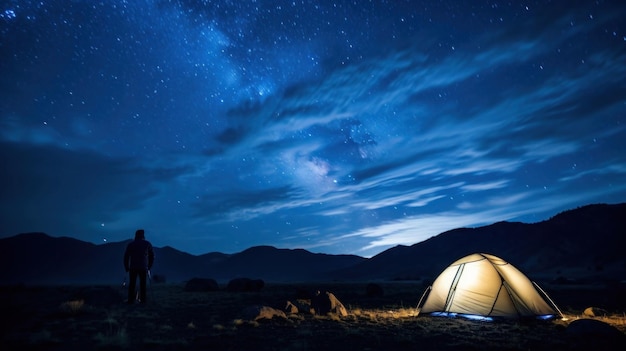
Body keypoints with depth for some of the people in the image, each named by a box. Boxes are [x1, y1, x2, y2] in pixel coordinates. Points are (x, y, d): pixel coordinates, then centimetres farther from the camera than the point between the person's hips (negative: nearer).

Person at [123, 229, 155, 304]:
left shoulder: (130, 244, 6)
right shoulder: (147, 244, 5)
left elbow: (126, 256, 4)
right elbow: (152, 256, 7)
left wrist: (126, 267, 11)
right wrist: (149, 267, 15)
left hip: (133, 267, 0)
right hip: (143, 268, 0)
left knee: (132, 284, 6)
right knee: (143, 284, 8)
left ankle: (131, 300, 2)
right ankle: (143, 299, 7)